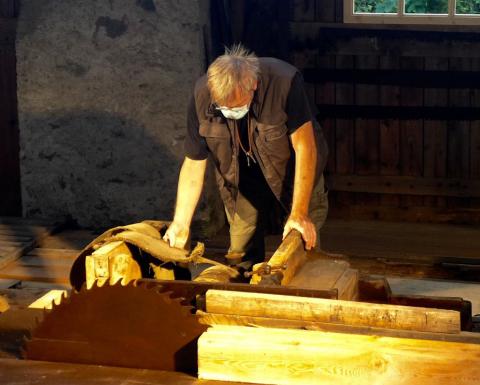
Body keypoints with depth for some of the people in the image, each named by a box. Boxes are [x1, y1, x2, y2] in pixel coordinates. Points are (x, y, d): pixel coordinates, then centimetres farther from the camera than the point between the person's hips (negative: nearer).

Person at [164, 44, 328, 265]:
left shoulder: (285, 82, -35)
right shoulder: (201, 97, -26)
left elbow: (304, 148, -30)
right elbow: (193, 164, -16)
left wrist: (299, 214, -31)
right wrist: (180, 224, -19)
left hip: (291, 167, -2)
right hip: (243, 177, 2)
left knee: (304, 244, -3)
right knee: (241, 253, 0)